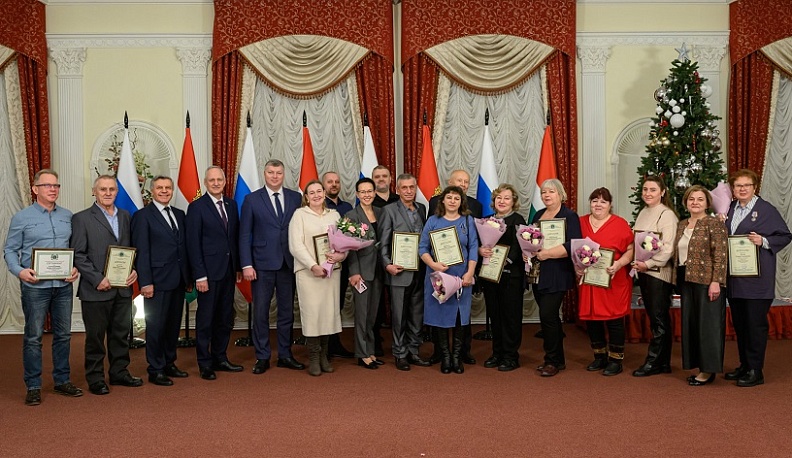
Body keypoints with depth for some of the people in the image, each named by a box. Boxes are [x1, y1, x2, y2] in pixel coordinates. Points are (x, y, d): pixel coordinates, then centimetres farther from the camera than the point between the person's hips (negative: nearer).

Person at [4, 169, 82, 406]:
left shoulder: (68, 217, 8)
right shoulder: (21, 218, 0)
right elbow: (10, 250, 1)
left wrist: (76, 268, -4)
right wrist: (19, 271, -15)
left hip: (64, 285, 3)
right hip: (35, 286, -3)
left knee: (63, 334, 10)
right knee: (33, 337, 3)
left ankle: (62, 380, 22)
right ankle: (33, 386, 13)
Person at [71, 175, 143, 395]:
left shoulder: (125, 216, 11)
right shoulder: (81, 218, -4)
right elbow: (78, 254, -8)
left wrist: (134, 269, -2)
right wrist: (97, 279, -15)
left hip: (123, 288, 5)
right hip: (95, 289, -5)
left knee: (121, 333, 14)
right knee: (95, 336, 6)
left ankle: (119, 372, 27)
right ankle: (95, 379, 18)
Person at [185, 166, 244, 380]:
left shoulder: (231, 205, 10)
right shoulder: (196, 207, -6)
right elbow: (193, 244, -9)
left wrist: (238, 267, 9)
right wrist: (200, 276, -14)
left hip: (229, 272, 6)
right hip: (209, 272, -6)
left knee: (225, 318, 12)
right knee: (205, 319, 3)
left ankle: (220, 358, 25)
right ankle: (205, 364, 14)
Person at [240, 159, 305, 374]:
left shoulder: (296, 198, 5)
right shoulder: (252, 199, 0)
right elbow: (244, 235, -1)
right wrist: (246, 265, -8)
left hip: (289, 263, 2)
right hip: (262, 264, -2)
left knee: (287, 311, 10)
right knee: (261, 312, 4)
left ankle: (285, 355, 22)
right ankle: (262, 357, 15)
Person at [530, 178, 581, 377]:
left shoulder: (570, 216, -6)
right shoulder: (538, 215, 15)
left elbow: (573, 245, -18)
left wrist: (548, 253, -22)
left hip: (557, 275, -7)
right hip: (538, 273, 7)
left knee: (547, 315, -10)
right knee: (551, 317, 13)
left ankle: (552, 361, 4)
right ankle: (558, 359, 24)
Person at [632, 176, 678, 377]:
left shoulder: (667, 215, -9)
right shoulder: (642, 213, 15)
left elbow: (668, 247, -17)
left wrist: (649, 263, -22)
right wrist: (636, 263, 4)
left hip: (659, 272, -8)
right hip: (643, 271, 8)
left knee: (659, 318, -1)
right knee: (655, 317, 12)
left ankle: (654, 362, 6)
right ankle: (663, 362, 19)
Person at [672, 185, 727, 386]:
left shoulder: (714, 224, -8)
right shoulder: (681, 225, 14)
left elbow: (720, 255, -14)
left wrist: (716, 281, -19)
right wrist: (678, 280, 13)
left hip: (706, 281, -7)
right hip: (686, 281, 8)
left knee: (707, 323, -1)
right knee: (690, 323, 11)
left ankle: (708, 370, 7)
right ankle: (698, 365, 21)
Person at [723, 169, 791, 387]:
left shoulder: (766, 209, -4)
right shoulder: (730, 209, 12)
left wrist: (764, 241, -18)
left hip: (757, 278, -6)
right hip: (734, 278, 6)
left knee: (755, 323, -2)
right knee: (739, 323, 12)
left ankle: (755, 371, 6)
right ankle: (744, 365, 24)